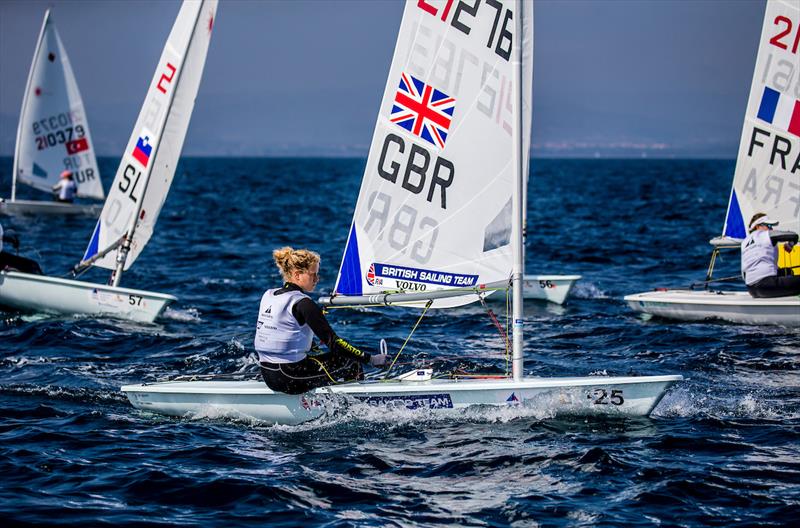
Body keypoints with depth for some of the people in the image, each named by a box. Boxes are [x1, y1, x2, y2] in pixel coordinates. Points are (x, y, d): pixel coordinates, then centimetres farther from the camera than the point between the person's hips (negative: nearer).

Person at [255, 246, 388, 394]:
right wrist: (370, 359, -14)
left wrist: (311, 347, 31)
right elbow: (332, 341, -18)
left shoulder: (268, 295, 9)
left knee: (317, 356, 32)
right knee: (352, 363, 8)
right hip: (290, 380, -8)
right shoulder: (302, 303, -15)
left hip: (268, 376, 8)